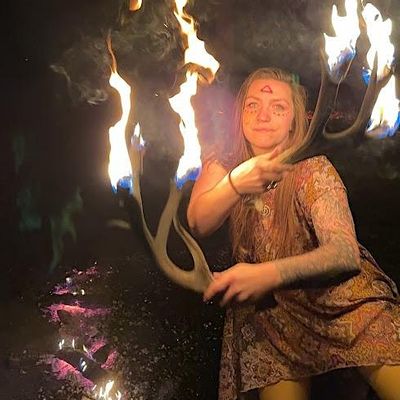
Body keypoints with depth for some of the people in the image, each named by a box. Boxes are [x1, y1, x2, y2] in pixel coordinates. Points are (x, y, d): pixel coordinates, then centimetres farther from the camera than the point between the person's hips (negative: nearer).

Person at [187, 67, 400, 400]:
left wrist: (271, 272, -38)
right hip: (265, 309, 2)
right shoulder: (222, 167, 3)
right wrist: (234, 183, -34)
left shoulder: (314, 170, -7)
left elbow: (346, 252, -20)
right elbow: (197, 225, -13)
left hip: (338, 292, -1)